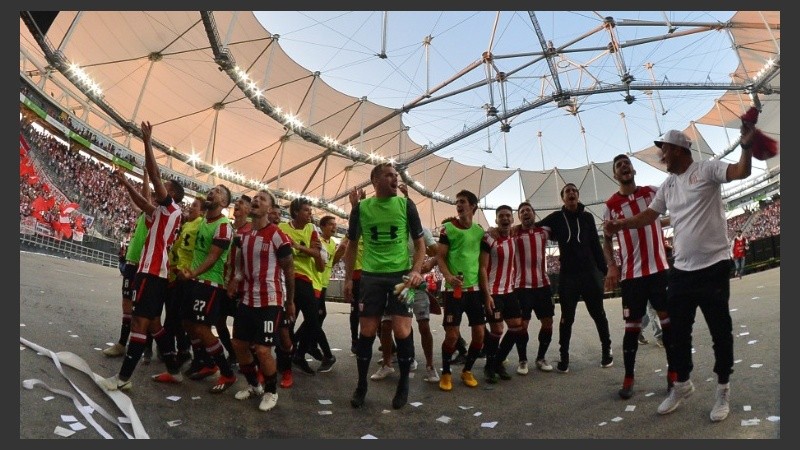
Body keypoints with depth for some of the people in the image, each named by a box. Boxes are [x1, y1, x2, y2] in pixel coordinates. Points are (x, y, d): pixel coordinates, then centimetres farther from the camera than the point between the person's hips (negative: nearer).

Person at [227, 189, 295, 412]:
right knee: (239, 344, 11)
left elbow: (289, 269, -7)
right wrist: (235, 281, 0)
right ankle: (253, 385, 32)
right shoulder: (242, 235, 8)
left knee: (263, 350, -9)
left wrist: (290, 301, -1)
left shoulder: (277, 236, -13)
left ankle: (271, 391, 15)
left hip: (270, 301, -7)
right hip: (247, 299, 8)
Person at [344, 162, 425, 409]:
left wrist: (416, 270, -10)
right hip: (371, 276, 1)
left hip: (401, 274, -1)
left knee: (401, 330, -5)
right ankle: (361, 384, 22)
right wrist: (348, 278, 7)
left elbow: (419, 242, 5)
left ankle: (403, 384, 15)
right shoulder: (361, 208, 2)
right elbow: (352, 245, 11)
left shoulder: (406, 205, 0)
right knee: (367, 331, 5)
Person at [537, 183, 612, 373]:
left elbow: (596, 244, 6)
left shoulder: (587, 216, 5)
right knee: (567, 318, 5)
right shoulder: (556, 217, 2)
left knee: (598, 314, 8)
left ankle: (606, 350, 24)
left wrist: (604, 269, 3)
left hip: (590, 272, 1)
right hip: (567, 275, -1)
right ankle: (564, 357, 14)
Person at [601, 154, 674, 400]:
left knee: (668, 317, 5)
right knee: (632, 325, 3)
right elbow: (607, 239, 6)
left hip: (659, 267, 1)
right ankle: (628, 378, 12)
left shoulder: (653, 192, 5)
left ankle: (673, 371, 19)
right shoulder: (610, 205, 2)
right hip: (631, 273, -1)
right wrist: (611, 266, -7)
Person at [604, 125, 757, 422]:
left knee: (720, 331, 4)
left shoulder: (707, 169, -5)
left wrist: (746, 146, -38)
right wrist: (620, 224, 2)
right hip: (681, 269, 7)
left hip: (713, 266, -7)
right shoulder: (667, 186, 13)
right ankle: (682, 384, 30)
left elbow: (742, 172, -21)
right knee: (678, 330, 14)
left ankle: (723, 390, 21)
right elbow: (647, 216, 15)